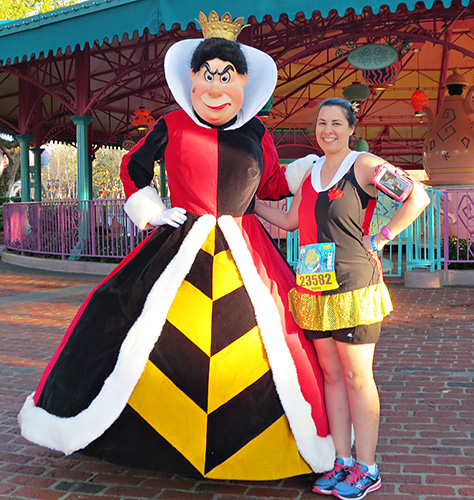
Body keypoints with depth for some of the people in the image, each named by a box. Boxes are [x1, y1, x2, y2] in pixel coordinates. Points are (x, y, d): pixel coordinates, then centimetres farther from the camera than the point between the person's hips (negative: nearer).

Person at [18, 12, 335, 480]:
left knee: (276, 330, -2)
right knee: (124, 314, -8)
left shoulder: (256, 134, 8)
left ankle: (312, 438, 20)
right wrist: (150, 212, 4)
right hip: (181, 247, -1)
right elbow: (133, 168, 14)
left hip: (245, 253, 2)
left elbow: (273, 185, 18)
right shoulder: (172, 126, 2)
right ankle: (73, 412, 17)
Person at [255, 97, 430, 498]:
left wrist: (381, 239, -10)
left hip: (353, 287, -6)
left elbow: (418, 197, -9)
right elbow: (289, 221, 23)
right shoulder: (311, 170, 15)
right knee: (331, 375, 10)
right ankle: (343, 462, 21)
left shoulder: (363, 165, -4)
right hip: (315, 289, 6)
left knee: (357, 377, 0)